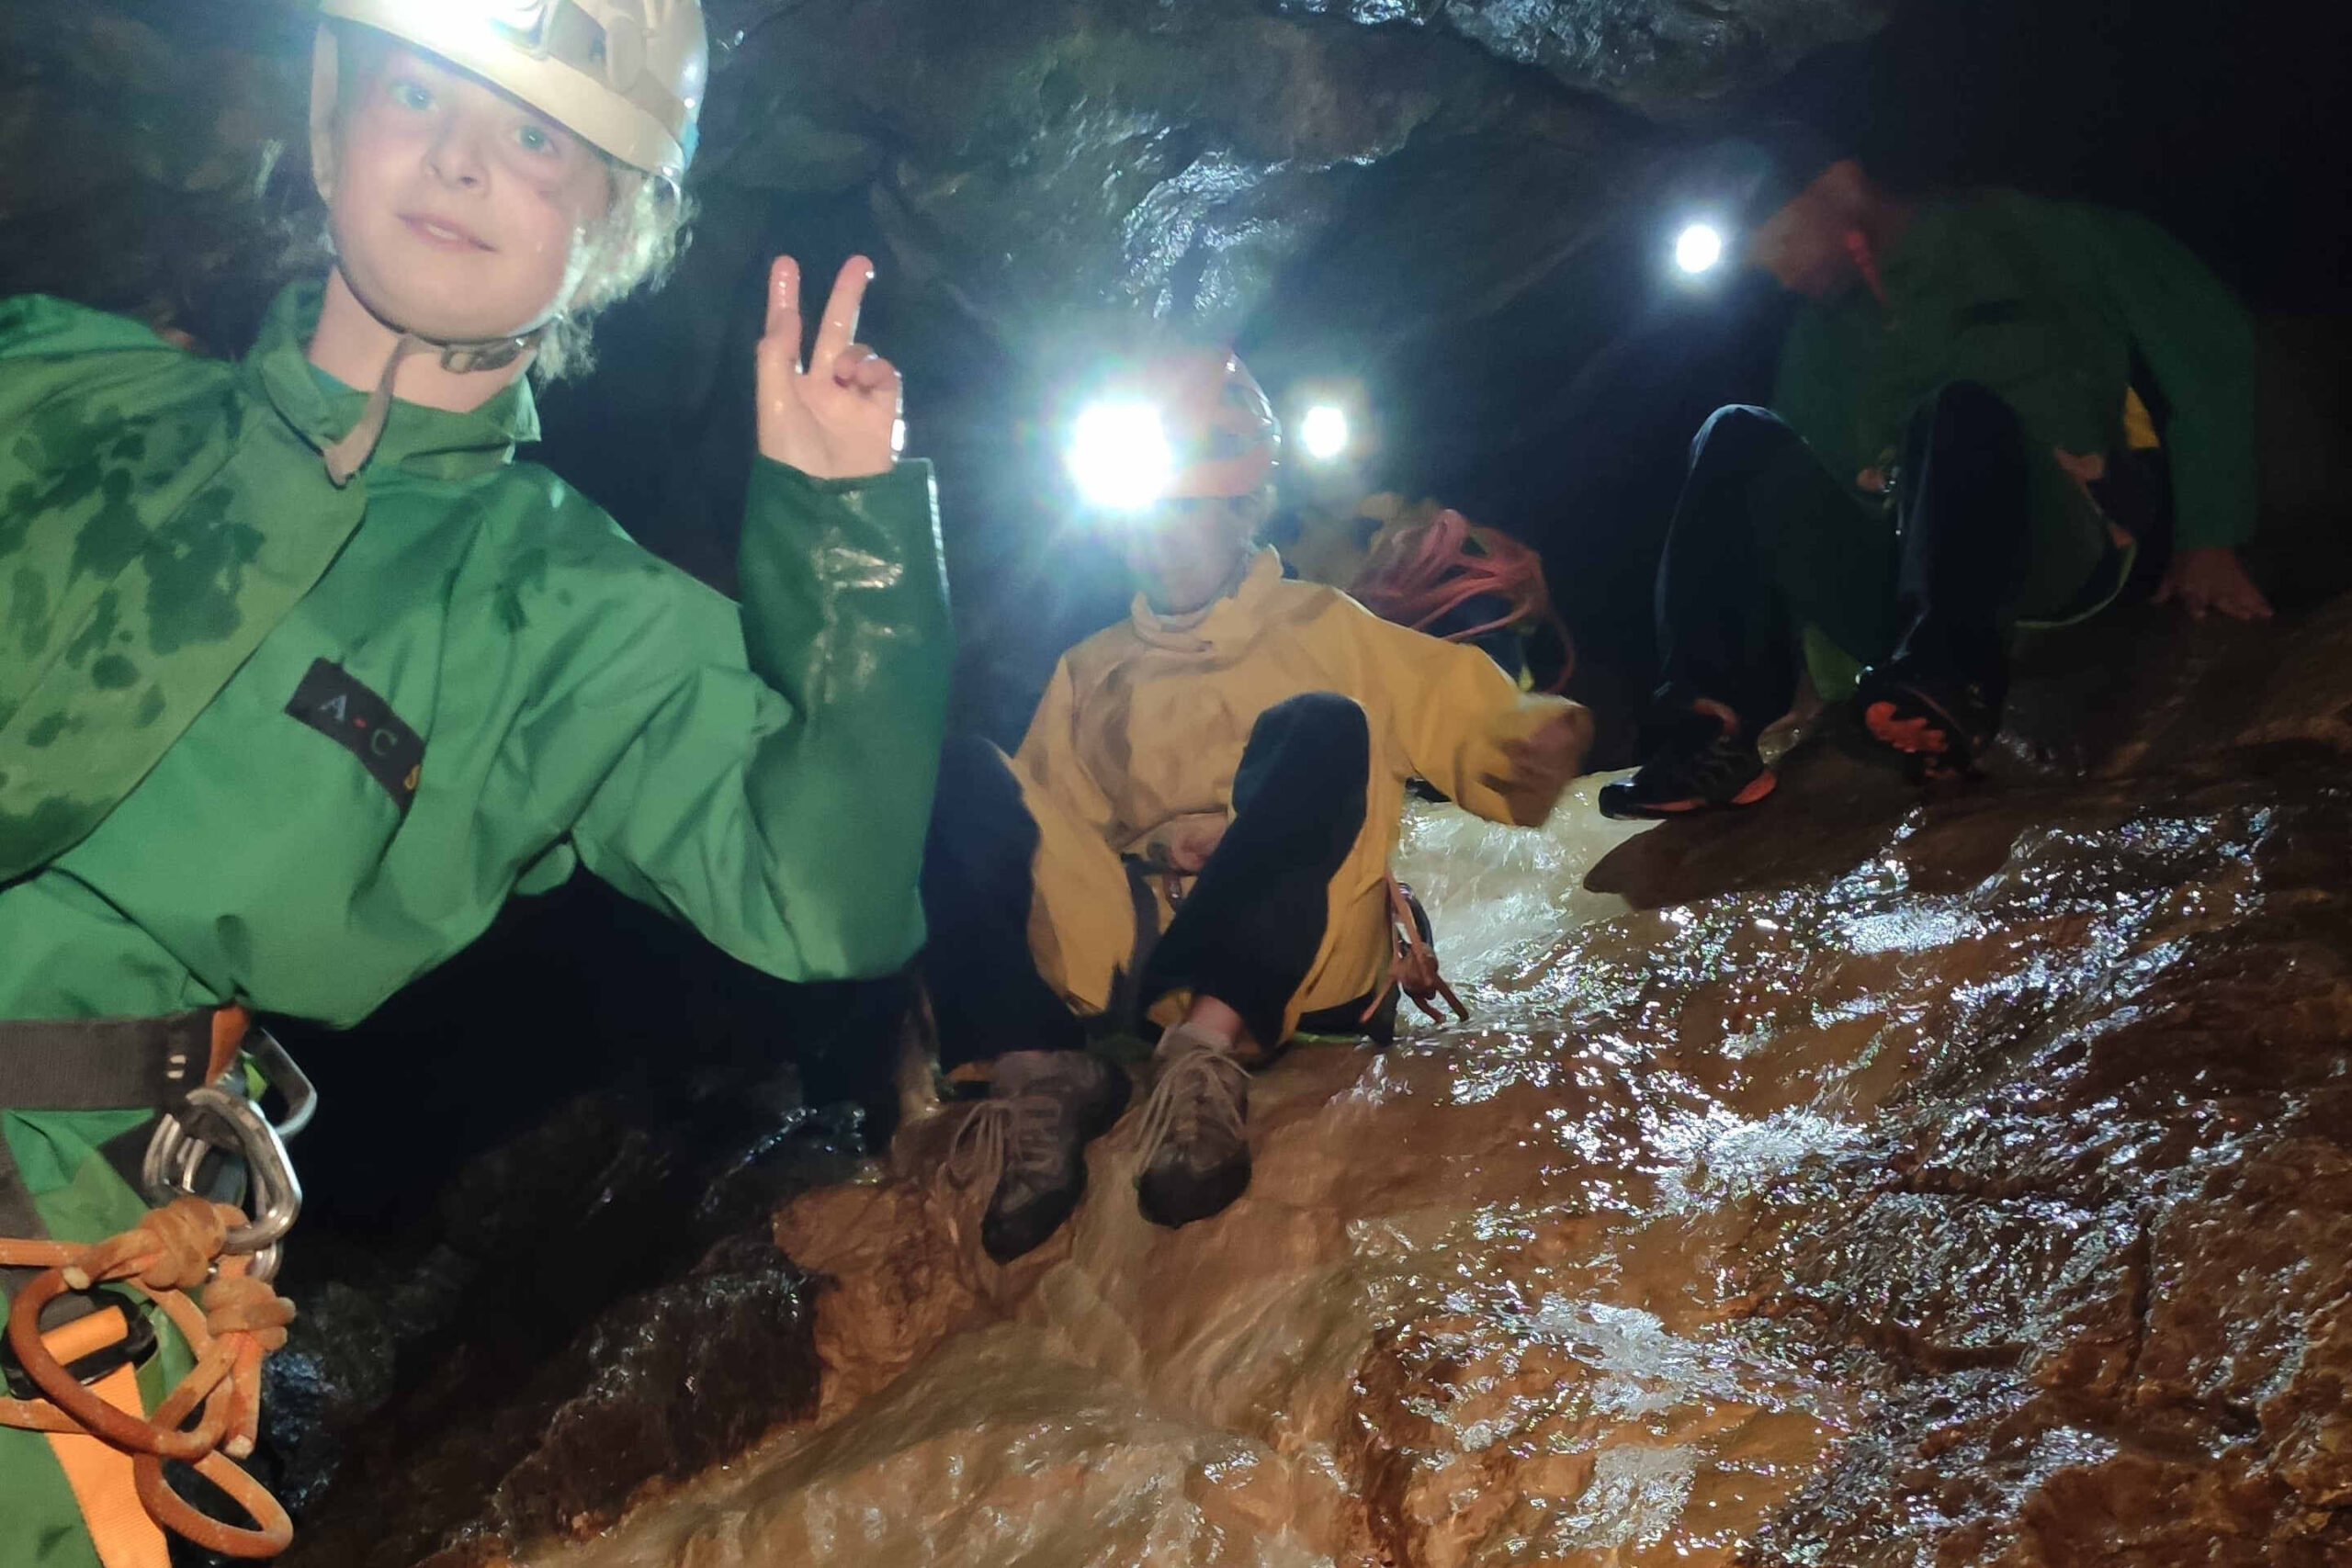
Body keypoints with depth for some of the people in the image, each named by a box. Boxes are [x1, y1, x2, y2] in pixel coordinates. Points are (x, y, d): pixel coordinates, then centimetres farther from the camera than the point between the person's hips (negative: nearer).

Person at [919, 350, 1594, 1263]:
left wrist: (1540, 738, -14)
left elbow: (1469, 724, 8)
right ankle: (1039, 1071, -35)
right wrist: (1147, 845, -7)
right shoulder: (1088, 673, 23)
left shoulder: (1324, 631, 19)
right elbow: (1039, 832, 12)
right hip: (1123, 953, 2)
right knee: (961, 772, -16)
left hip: (1294, 972, -2)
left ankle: (1211, 1049, -40)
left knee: (1317, 727, -26)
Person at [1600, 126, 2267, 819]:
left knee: (1961, 410, -30)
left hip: (2059, 556, -4)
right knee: (1739, 442, -13)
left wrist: (2208, 541, -2)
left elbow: (2209, 343, 5)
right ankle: (1709, 724, -32)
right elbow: (1817, 500, 17)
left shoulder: (2023, 235, 9)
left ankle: (1947, 679, -51)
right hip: (1899, 588, 4)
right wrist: (1843, 689, 6)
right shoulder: (1818, 341, 22)